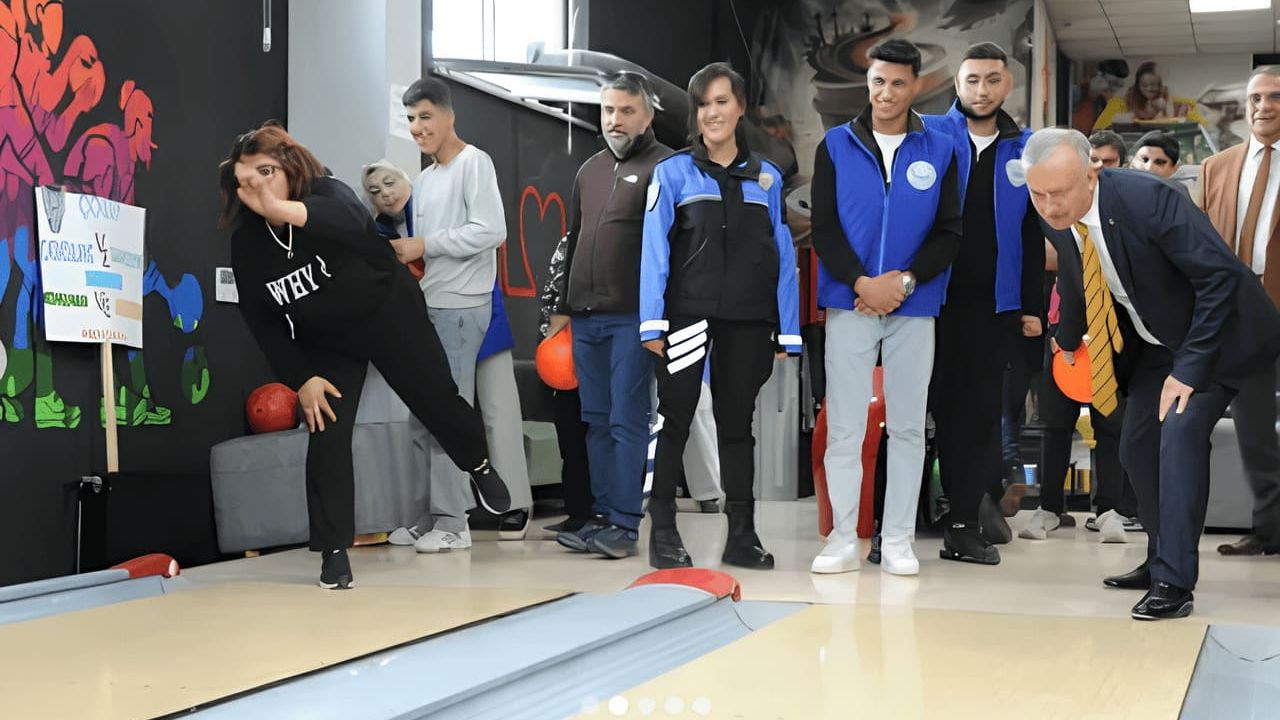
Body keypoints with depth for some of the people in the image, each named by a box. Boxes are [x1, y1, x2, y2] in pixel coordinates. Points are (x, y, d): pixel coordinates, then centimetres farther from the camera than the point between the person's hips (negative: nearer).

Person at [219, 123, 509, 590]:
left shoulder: (327, 194, -26)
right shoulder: (246, 241, -14)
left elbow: (349, 221, -52)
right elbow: (261, 321, -7)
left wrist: (283, 211, -69)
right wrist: (300, 379, -13)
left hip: (390, 318, -2)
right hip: (326, 344, 3)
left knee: (436, 401, 8)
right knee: (326, 438, -8)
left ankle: (479, 465, 41)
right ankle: (334, 551, 1)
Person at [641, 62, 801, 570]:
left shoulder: (767, 178, 11)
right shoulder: (673, 173, 4)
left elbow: (783, 257, 9)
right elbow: (654, 251, -3)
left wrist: (787, 331, 3)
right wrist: (652, 322, -12)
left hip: (747, 321, 2)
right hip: (687, 316, -2)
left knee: (737, 423, 9)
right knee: (674, 420, -2)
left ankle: (742, 536, 13)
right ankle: (663, 532, 5)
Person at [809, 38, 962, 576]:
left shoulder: (939, 150, 6)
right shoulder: (836, 146, 5)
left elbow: (950, 232, 3)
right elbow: (823, 227, 0)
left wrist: (905, 280, -11)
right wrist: (862, 283, -12)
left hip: (913, 308, 1)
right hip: (848, 304, 0)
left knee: (907, 426, 5)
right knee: (843, 427, 0)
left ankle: (897, 540, 12)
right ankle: (843, 539, 7)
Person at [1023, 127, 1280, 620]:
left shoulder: (1146, 199, -32)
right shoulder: (1057, 218, -11)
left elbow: (1223, 275, -31)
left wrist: (1190, 368, -30)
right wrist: (1068, 338, 25)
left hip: (1214, 334, -7)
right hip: (1152, 342, 8)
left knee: (1181, 428, -24)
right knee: (1137, 448, 8)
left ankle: (1174, 583, -21)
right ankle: (1162, 561, 27)